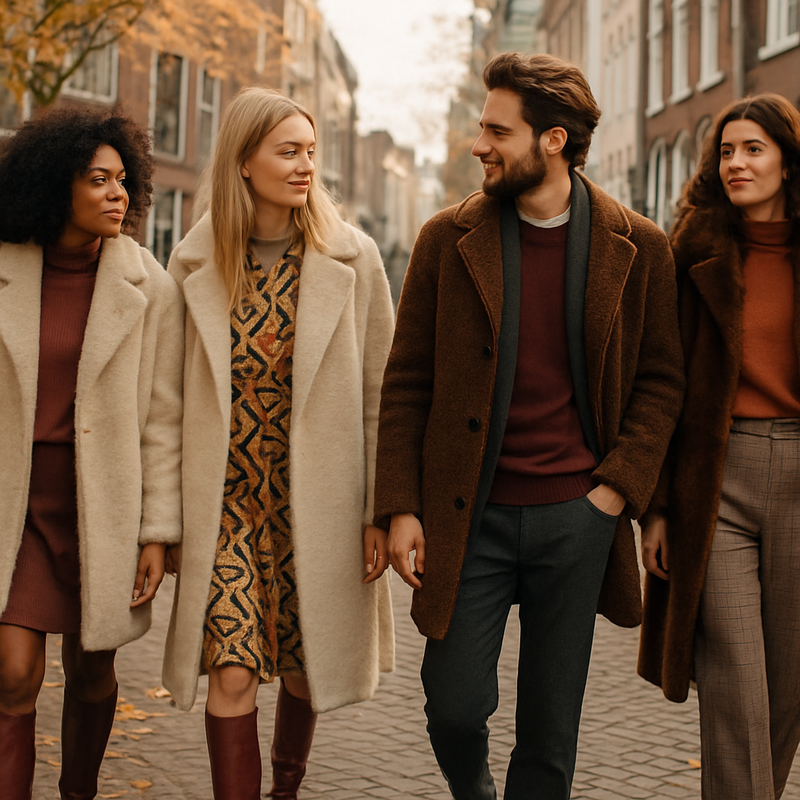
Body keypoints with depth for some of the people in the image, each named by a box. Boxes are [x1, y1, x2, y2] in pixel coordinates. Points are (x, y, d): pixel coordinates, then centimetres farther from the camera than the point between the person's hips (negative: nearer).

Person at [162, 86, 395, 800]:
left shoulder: (352, 258, -2)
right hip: (227, 497, 0)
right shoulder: (196, 264, 1)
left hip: (316, 498, 0)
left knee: (303, 668, 13)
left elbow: (378, 392, -1)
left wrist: (381, 511, -4)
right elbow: (175, 395, 5)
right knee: (234, 674, -8)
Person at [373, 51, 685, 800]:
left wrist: (617, 488, -5)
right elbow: (406, 383, 2)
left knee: (551, 728, 8)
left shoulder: (638, 247, 0)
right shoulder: (448, 238, 0)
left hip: (577, 516, 0)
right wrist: (400, 507, -4)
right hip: (469, 514, 0)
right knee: (455, 705, 0)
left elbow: (660, 380, 7)